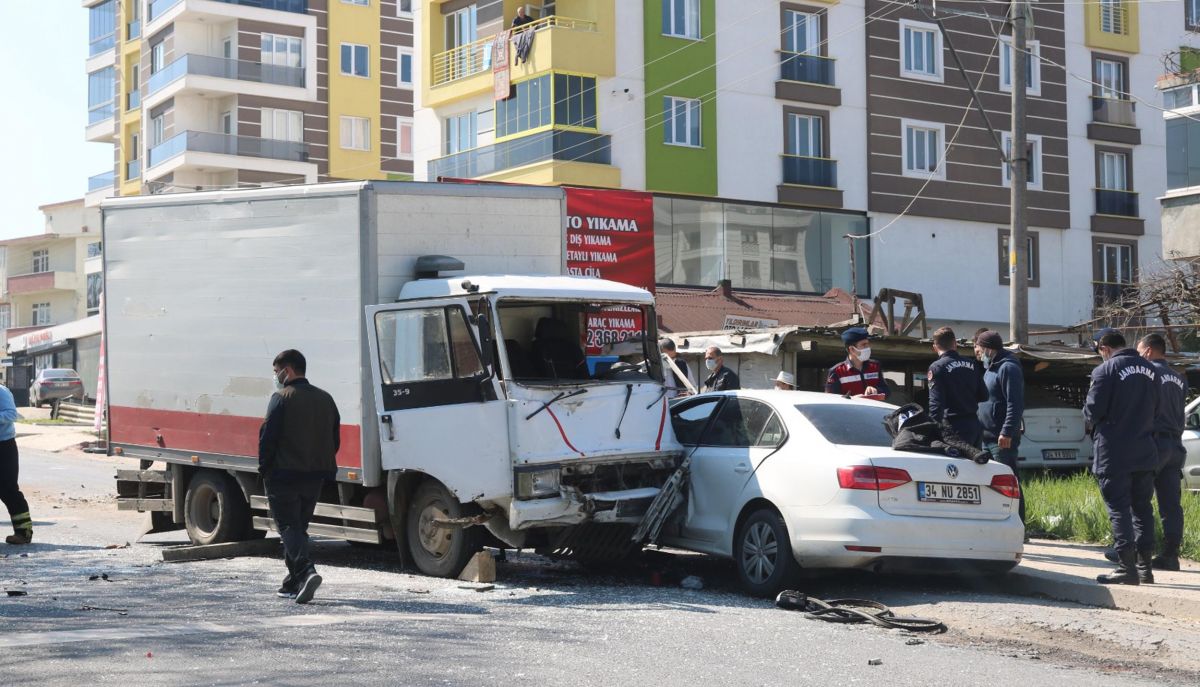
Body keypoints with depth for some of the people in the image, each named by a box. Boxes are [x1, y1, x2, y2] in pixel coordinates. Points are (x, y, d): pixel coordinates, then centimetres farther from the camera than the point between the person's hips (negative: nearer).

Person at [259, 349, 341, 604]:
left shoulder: (282, 399, -11)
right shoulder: (325, 399, 10)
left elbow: (268, 437, -13)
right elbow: (334, 439, 12)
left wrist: (264, 469, -2)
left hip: (284, 475, -6)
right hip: (315, 477, 6)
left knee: (288, 527, -3)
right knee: (299, 527, 17)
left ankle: (306, 571, -24)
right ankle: (293, 583, 20)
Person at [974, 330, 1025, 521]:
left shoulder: (1008, 368, -10)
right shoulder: (990, 369, 21)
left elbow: (1015, 404, -18)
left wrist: (1007, 432, -25)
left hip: (1003, 440, -10)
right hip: (987, 438, 10)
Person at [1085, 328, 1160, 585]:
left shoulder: (1105, 370, -14)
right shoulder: (1149, 369, 8)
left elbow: (1092, 412, -13)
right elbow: (1156, 408, 16)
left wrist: (1091, 416, 7)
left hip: (1114, 454, -6)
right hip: (1145, 453, 6)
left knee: (1119, 509, -3)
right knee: (1142, 508, 13)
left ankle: (1126, 567, -6)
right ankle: (1144, 566, 16)